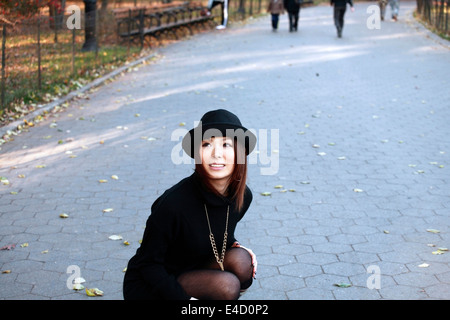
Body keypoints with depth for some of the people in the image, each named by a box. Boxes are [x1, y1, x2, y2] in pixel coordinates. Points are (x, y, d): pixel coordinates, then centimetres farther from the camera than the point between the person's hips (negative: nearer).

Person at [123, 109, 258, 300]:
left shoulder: (243, 196, -8)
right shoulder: (173, 203, -29)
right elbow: (148, 264, -19)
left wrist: (234, 245, -10)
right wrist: (182, 299, -28)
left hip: (191, 270, 7)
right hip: (147, 288, -7)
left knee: (240, 260, -20)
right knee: (227, 285, -27)